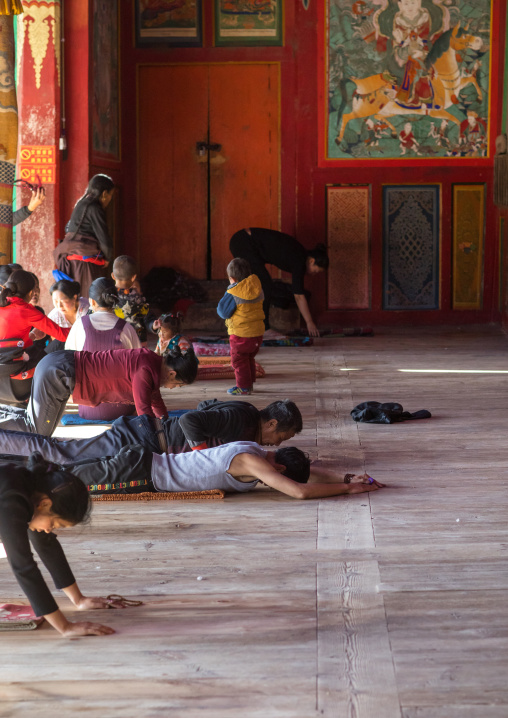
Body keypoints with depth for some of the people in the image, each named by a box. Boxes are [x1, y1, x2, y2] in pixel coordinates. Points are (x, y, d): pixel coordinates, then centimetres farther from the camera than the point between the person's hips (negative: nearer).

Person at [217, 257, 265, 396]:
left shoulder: (232, 294, -18)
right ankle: (249, 383, 29)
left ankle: (243, 387, 6)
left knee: (239, 360, 4)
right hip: (258, 331, 7)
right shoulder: (257, 288, 2)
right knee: (249, 358, 21)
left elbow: (223, 312, -15)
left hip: (240, 334, -7)